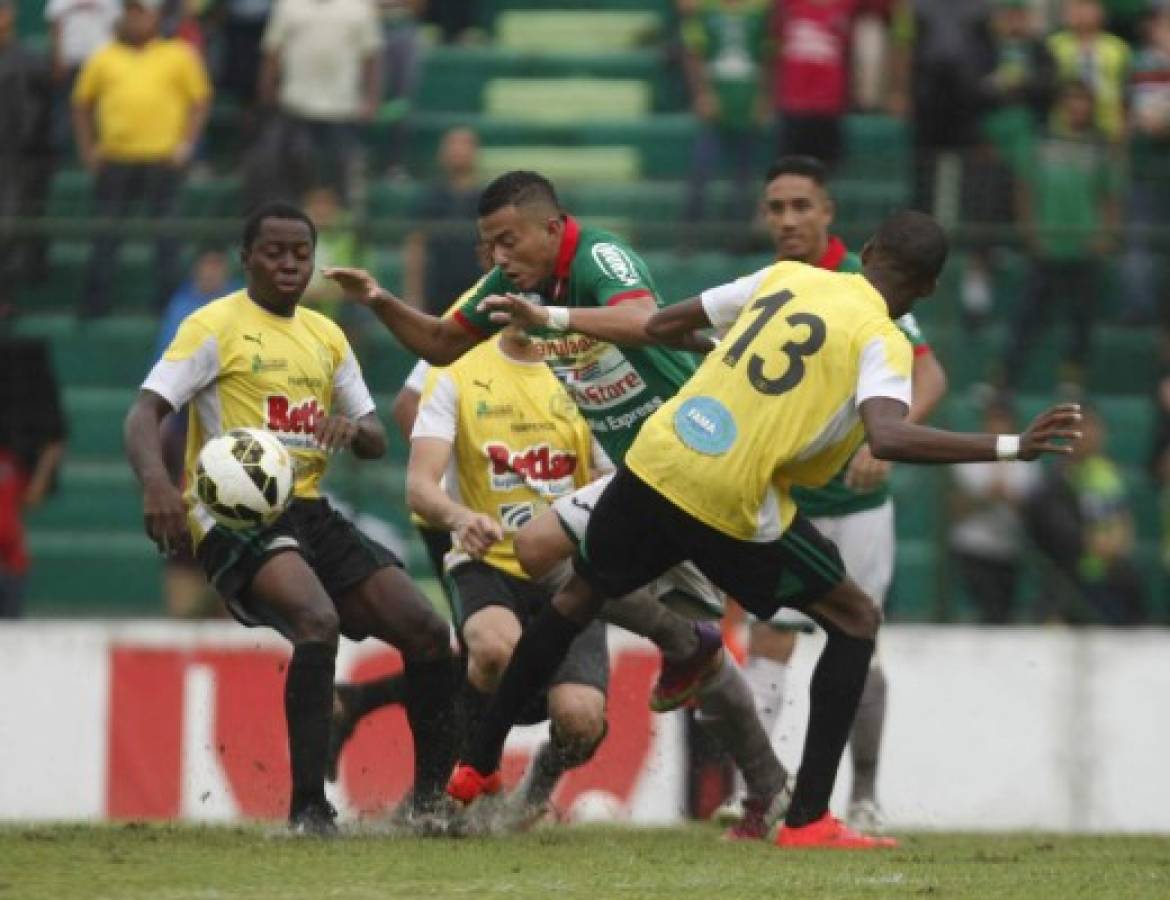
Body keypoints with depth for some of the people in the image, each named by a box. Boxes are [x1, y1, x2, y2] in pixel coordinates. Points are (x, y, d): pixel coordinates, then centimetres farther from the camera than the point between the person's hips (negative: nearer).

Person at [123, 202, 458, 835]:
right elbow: (144, 413, -12)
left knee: (426, 630, -6)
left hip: (309, 515, 7)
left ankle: (432, 800, 9)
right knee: (318, 620, -33)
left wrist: (353, 431, -7)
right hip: (234, 516, -7)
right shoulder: (216, 327, -2)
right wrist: (156, 482, -33)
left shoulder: (325, 335, 18)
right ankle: (308, 810, -29)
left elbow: (376, 442, 19)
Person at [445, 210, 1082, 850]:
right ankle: (808, 818, 3)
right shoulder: (882, 342, -6)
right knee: (856, 621, 11)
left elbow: (659, 327, 19)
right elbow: (888, 437, -26)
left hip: (652, 462, 6)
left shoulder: (785, 277, 11)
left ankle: (478, 766, 37)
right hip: (732, 506, -5)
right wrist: (1012, 448, -26)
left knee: (581, 595, 30)